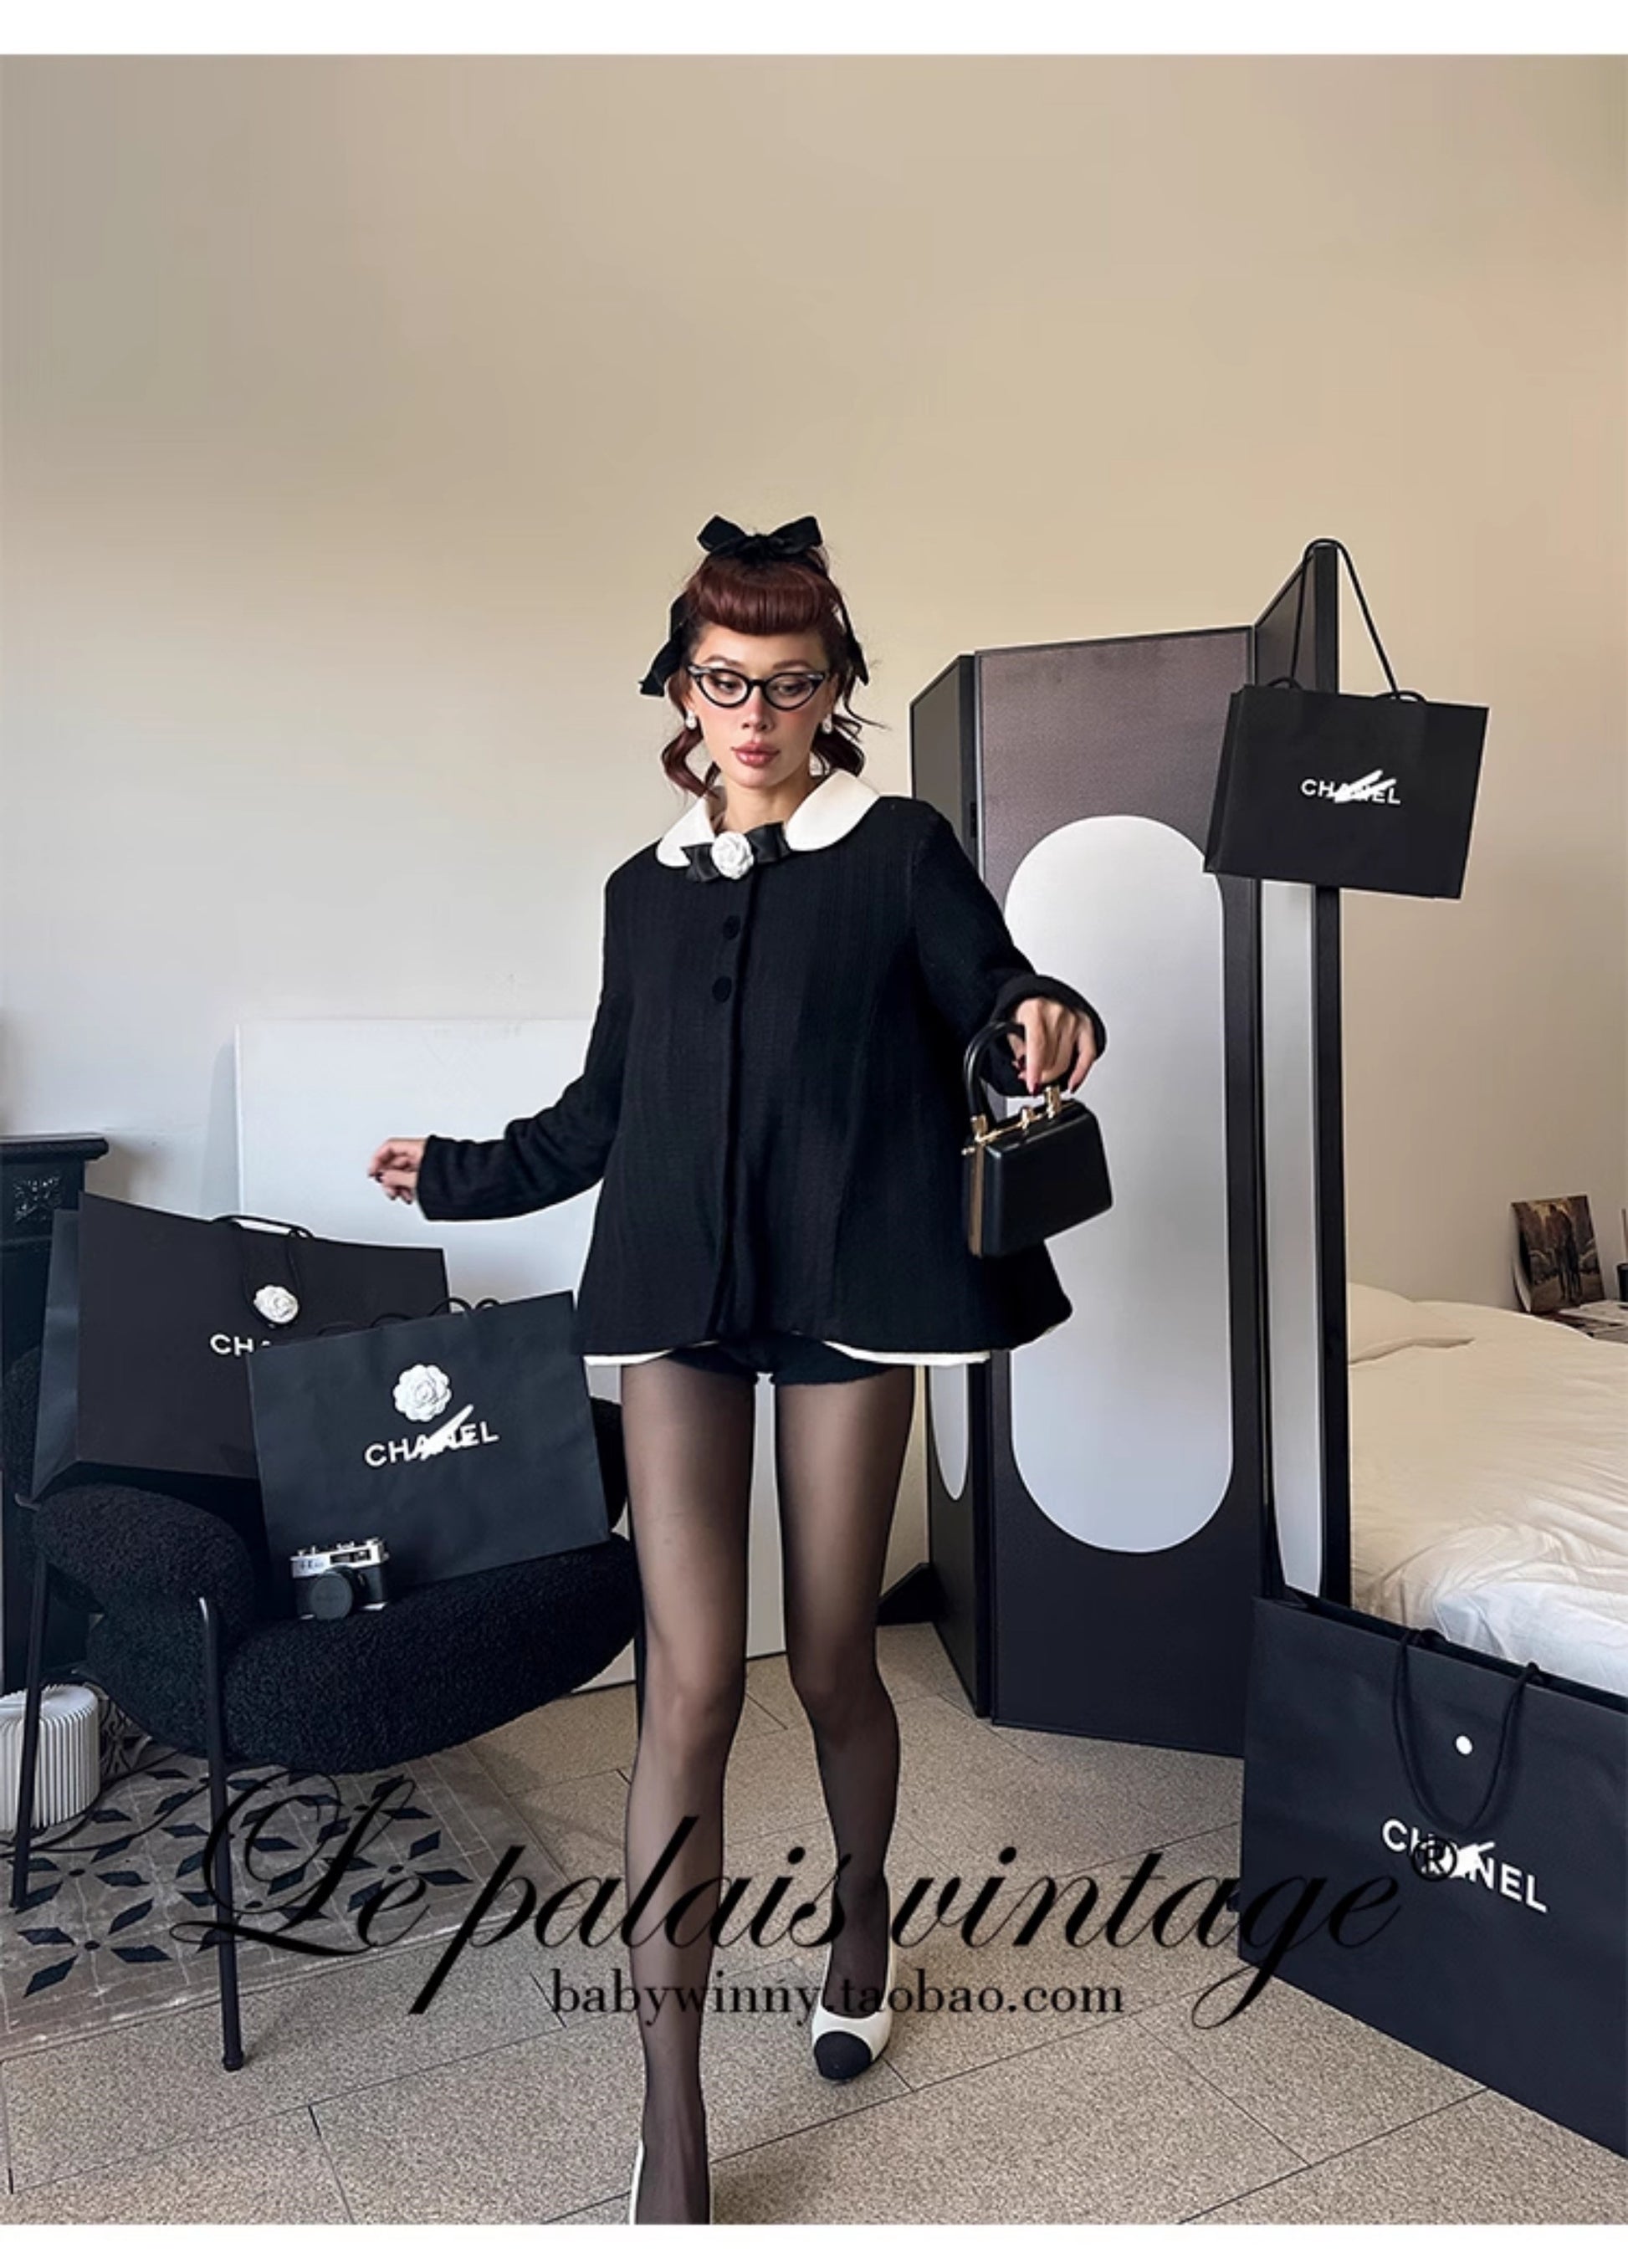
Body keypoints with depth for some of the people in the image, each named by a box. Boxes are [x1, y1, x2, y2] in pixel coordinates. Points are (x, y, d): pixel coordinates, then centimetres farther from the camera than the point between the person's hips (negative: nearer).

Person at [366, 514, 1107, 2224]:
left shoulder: (900, 851, 4)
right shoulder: (645, 892, 14)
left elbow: (999, 1004, -1)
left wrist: (1054, 1022, -24)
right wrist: (457, 1175, 29)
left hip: (848, 1289, -2)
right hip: (677, 1298, 2)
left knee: (832, 1664, 9)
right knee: (690, 1685, -4)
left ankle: (861, 1919, 42)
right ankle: (670, 2127, 8)